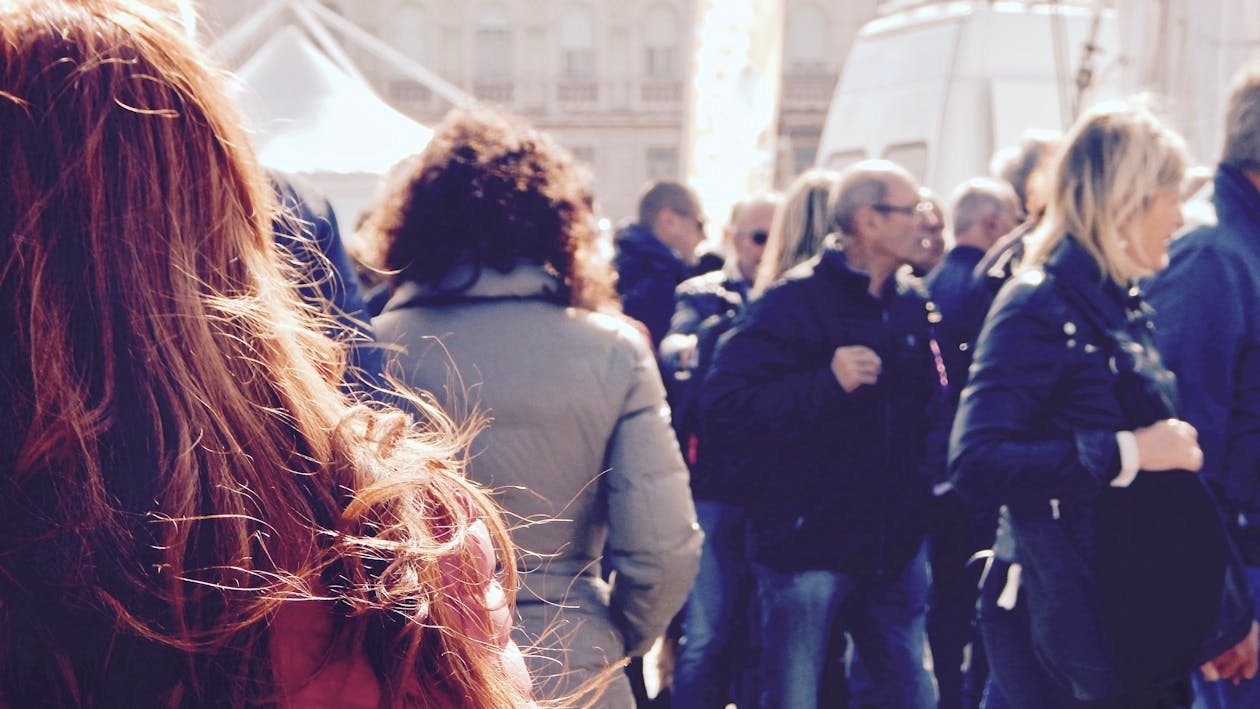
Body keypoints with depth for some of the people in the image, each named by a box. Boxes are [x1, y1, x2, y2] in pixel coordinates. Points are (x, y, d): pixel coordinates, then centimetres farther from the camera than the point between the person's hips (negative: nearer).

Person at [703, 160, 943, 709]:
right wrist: (826, 381, -28)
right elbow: (724, 411, -21)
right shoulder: (794, 302, -12)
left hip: (896, 545, 6)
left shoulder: (912, 305, 9)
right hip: (807, 547, -6)